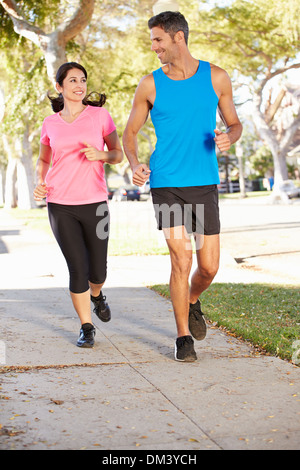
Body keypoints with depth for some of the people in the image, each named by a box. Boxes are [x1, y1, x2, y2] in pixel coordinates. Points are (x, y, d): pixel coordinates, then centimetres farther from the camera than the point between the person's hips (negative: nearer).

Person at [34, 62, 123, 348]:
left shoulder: (100, 115, 2)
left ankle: (96, 294, 44)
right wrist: (39, 183, 1)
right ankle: (86, 328, 12)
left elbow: (118, 154, 4)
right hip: (60, 206, 0)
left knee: (98, 272, 6)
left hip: (94, 203, 0)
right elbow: (43, 160, 20)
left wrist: (101, 154, -18)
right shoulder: (50, 124, 7)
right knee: (77, 269, -8)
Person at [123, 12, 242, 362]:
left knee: (209, 267, 2)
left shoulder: (216, 77, 4)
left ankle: (192, 302, 37)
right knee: (181, 259, -10)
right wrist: (134, 165, -12)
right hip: (166, 183, -1)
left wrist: (228, 138, -12)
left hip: (204, 184, 1)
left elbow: (234, 124, 13)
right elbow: (130, 133, 9)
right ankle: (183, 336, 7)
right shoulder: (150, 84, 3)